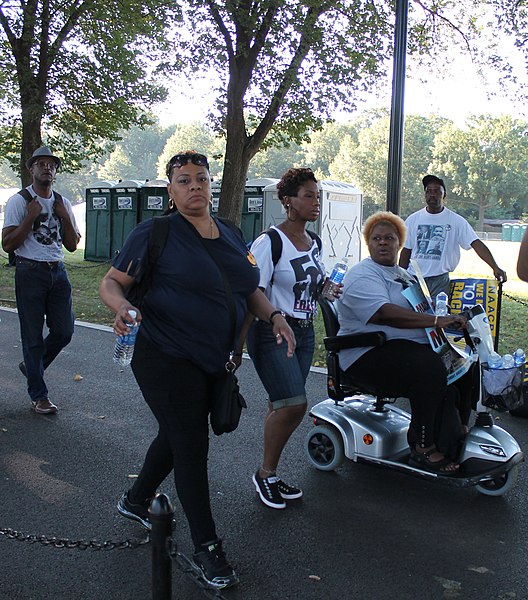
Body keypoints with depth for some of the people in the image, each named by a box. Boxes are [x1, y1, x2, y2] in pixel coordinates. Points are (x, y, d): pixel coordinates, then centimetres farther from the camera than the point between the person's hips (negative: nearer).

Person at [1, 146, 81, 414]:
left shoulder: (63, 203, 11)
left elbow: (72, 245, 11)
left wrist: (66, 218, -4)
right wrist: (31, 217, -17)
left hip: (57, 272, 5)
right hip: (30, 273, -5)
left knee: (64, 331, 5)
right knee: (33, 335, 2)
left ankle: (31, 365, 32)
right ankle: (38, 395, 13)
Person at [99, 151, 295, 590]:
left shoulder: (230, 235, 9)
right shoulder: (155, 234, -9)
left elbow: (248, 287, 19)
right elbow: (112, 282, -7)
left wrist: (274, 315, 2)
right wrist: (122, 306, -29)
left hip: (213, 362, 7)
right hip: (167, 361, -7)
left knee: (177, 437, 21)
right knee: (191, 446, -2)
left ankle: (136, 502, 46)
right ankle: (207, 549, 13)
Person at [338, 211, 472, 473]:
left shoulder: (403, 274, 24)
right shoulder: (362, 275, -7)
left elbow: (418, 312, 29)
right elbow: (385, 314, -24)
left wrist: (453, 319, 9)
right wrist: (437, 321, -28)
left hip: (413, 347, 9)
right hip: (371, 353, -9)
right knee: (431, 369, -30)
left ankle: (455, 438, -4)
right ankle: (423, 448, -17)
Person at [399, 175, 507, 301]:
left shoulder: (456, 221, 0)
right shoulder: (413, 219, 7)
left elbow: (476, 244, -8)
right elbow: (406, 251, 11)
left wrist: (495, 267, -20)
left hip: (440, 281, -2)